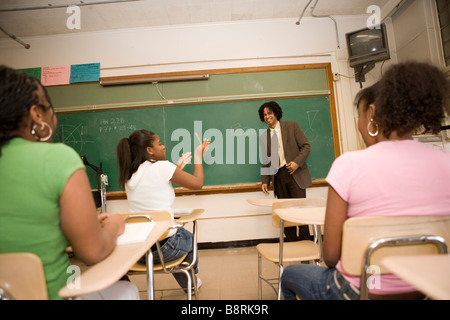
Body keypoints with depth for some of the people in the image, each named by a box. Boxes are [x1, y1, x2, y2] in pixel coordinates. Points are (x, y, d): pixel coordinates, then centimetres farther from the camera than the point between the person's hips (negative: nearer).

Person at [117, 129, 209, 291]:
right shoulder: (162, 166, -17)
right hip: (163, 246, -6)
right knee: (189, 237, 27)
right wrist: (198, 156, 5)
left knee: (178, 232, 34)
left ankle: (187, 283, 51)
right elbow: (197, 183, -8)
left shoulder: (129, 173, 3)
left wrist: (178, 167, 21)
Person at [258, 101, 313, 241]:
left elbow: (306, 146, 1)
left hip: (295, 173, -3)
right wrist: (265, 181, 7)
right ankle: (291, 242, 14)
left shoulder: (292, 125, 5)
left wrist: (297, 162, -14)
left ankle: (306, 241, 9)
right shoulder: (264, 137, 14)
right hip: (278, 176, 3)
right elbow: (265, 161, 15)